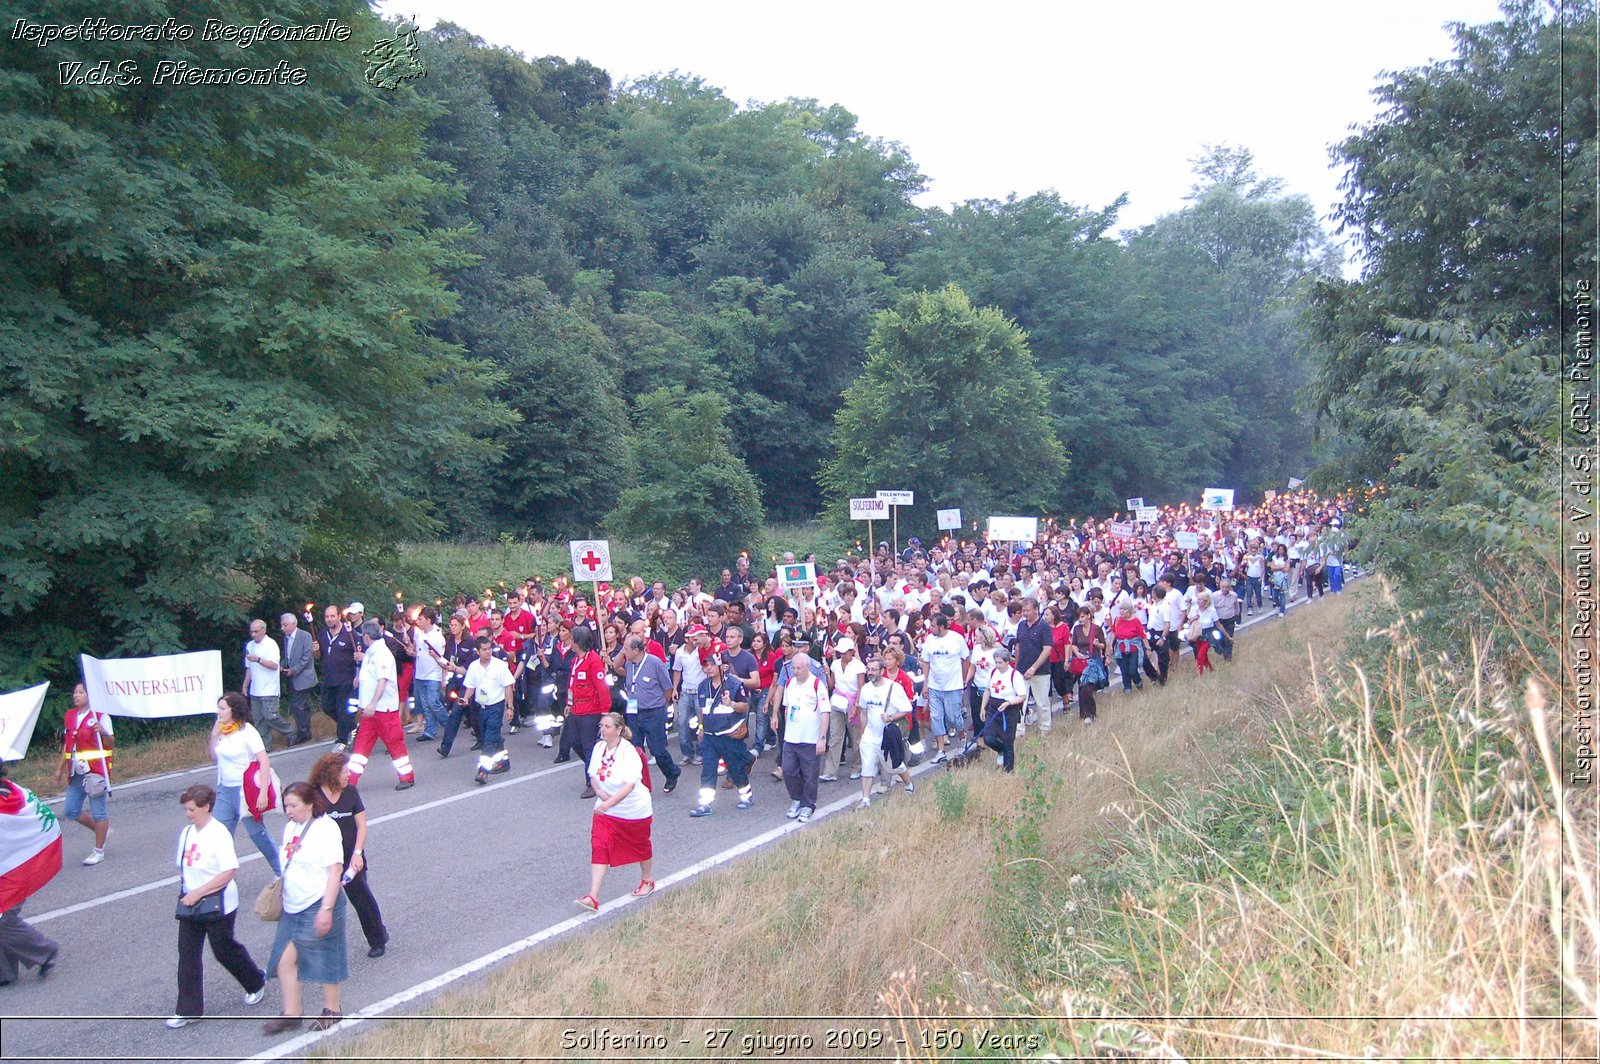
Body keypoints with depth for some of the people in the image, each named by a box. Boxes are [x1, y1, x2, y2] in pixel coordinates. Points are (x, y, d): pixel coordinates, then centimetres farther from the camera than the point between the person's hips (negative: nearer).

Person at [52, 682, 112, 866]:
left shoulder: (100, 716, -8)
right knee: (71, 811, 8)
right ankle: (103, 830, 29)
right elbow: (67, 744, 18)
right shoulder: (70, 716, 11)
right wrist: (60, 768, 18)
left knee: (99, 811, 0)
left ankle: (98, 851, 11)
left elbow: (109, 743, -10)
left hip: (96, 771, -7)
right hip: (77, 772, 7)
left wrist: (102, 732, -30)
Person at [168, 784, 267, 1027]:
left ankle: (256, 982, 33)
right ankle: (189, 1010, 13)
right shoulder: (186, 833, 4)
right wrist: (185, 893, 4)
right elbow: (183, 867, 15)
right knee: (187, 955, 5)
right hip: (190, 905, 7)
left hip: (217, 904, -7)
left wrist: (198, 893, -23)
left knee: (224, 950, 8)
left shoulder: (219, 834, -19)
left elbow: (230, 871, -24)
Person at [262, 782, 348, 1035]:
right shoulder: (291, 827, 7)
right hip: (292, 907, 7)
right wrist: (280, 897, 17)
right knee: (284, 960, 7)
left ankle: (332, 1010, 24)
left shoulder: (325, 829, -17)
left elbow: (335, 871, -19)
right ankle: (291, 1014, 19)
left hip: (318, 907, -7)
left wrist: (327, 909, -23)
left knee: (324, 960, 6)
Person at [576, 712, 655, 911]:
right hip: (606, 810, 5)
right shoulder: (598, 748, -3)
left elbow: (630, 784, -29)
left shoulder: (629, 751, -23)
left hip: (634, 810, -5)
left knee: (641, 846, 16)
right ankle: (593, 897, -11)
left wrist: (609, 803, -38)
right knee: (599, 849, -8)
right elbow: (593, 775, 10)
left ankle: (647, 881, 42)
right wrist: (599, 792, -11)